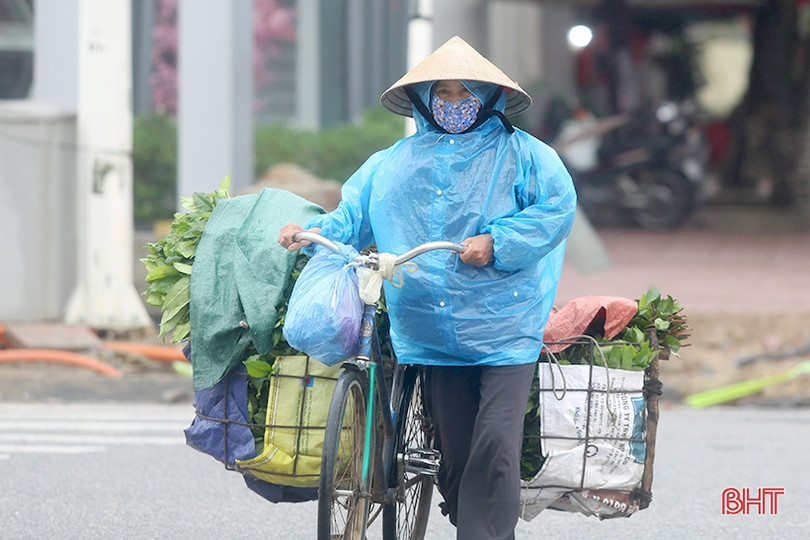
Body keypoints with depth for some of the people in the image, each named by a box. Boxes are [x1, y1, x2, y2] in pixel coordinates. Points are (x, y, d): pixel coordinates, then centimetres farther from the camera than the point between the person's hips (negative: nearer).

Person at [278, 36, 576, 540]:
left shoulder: (523, 154, 5)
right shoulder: (393, 164, 16)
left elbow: (556, 209, -4)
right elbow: (354, 215, 18)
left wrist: (496, 243, -14)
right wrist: (314, 232, -1)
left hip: (504, 328, -3)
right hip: (434, 335, 4)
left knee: (495, 445, -14)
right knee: (455, 451, 4)